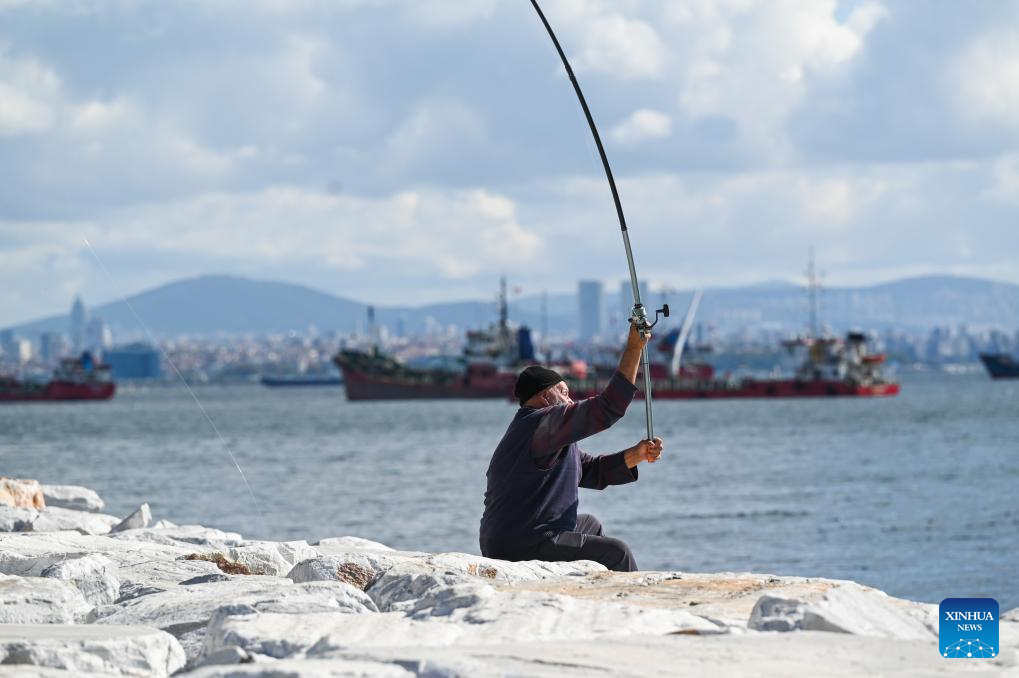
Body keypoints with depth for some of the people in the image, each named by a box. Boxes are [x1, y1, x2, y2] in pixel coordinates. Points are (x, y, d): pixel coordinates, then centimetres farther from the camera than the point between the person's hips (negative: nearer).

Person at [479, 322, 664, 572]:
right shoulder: (541, 423, -14)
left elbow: (592, 471, 20)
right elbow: (607, 408, -21)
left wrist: (636, 455, 5)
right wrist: (634, 348, -18)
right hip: (522, 549, -11)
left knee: (590, 525, 32)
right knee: (616, 553, -10)